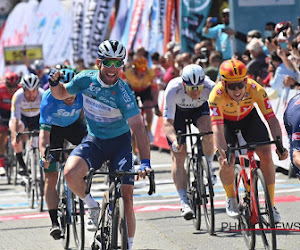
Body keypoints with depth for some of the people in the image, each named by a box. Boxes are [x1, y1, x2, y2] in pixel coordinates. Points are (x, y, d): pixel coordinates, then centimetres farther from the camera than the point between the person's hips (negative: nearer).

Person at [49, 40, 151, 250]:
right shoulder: (86, 79, -10)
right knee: (70, 173, -27)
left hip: (120, 142, -3)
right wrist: (54, 82, -15)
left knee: (126, 201, -9)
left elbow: (139, 128, -28)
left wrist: (145, 162, -39)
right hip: (93, 141, 3)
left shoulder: (123, 92, -22)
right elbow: (61, 94, 9)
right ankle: (93, 207, 0)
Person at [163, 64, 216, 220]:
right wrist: (174, 141, -56)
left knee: (207, 132, -31)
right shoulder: (173, 90, -38)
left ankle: (208, 168, -5)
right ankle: (184, 202, -10)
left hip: (200, 108, 1)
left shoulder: (210, 88, -36)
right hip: (177, 110, -1)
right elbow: (167, 122, -38)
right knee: (178, 155, -12)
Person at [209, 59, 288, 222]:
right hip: (226, 121, -1)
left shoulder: (255, 89, -33)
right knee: (227, 163, -19)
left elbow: (271, 118, -31)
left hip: (249, 117, 1)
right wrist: (223, 153, -53)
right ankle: (231, 198, 12)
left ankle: (270, 204, -2)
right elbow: (217, 127, -41)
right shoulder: (217, 94, -36)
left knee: (266, 154, -16)